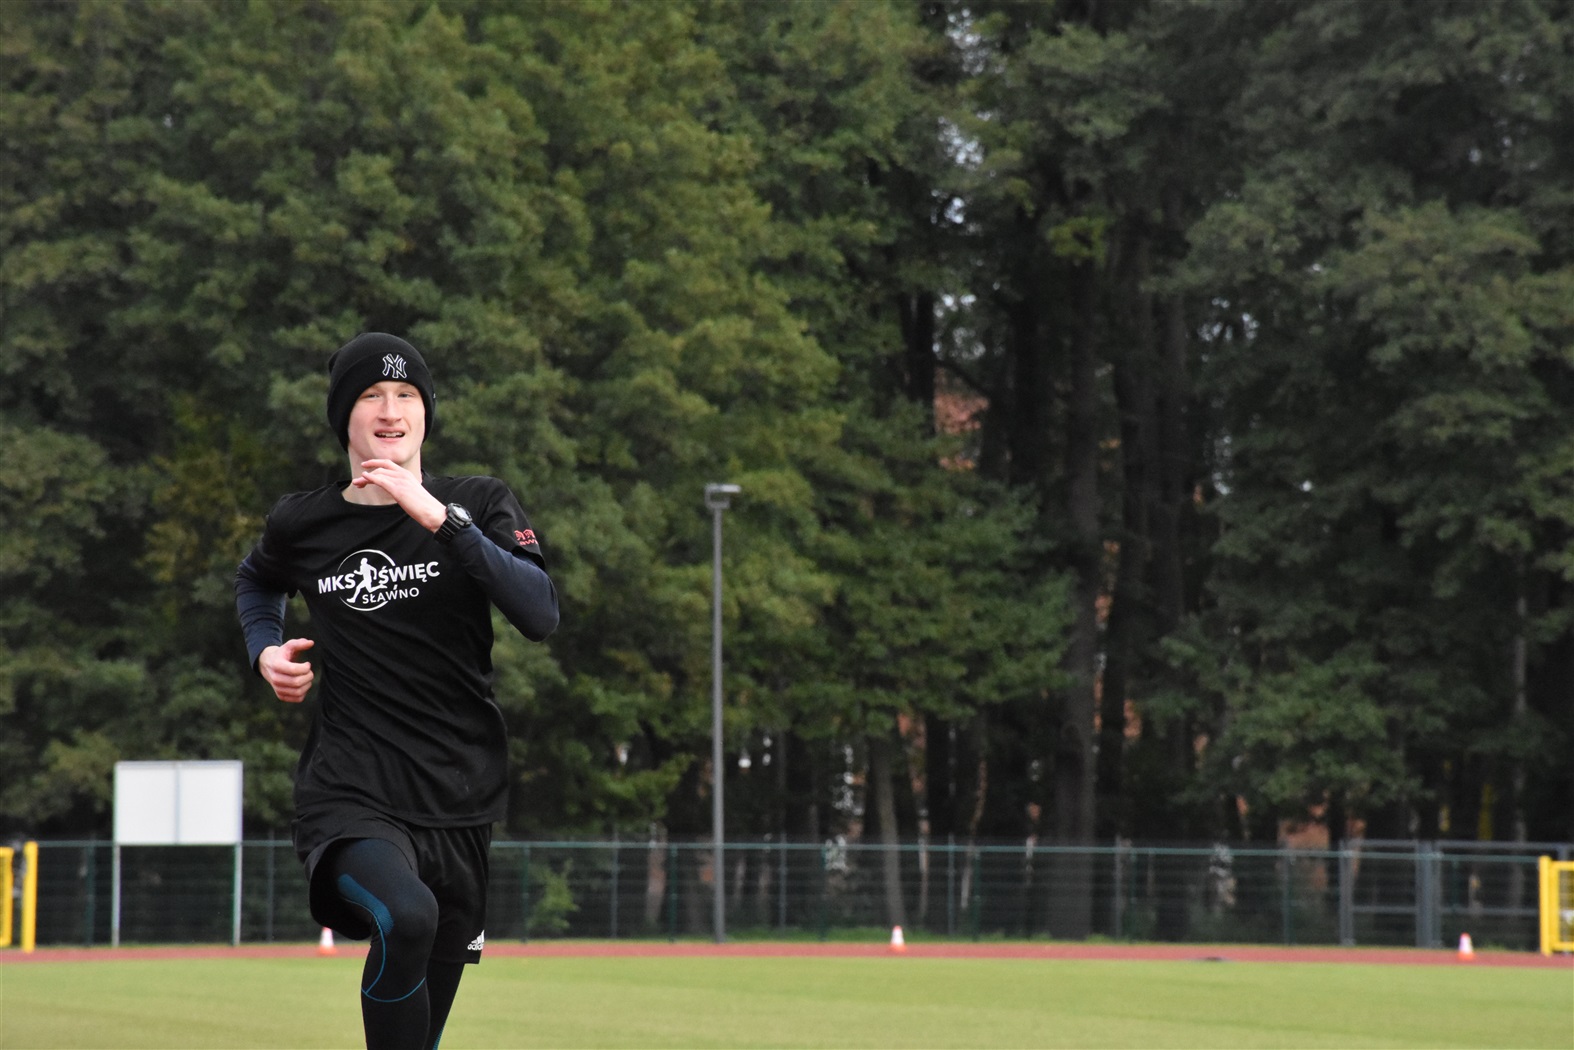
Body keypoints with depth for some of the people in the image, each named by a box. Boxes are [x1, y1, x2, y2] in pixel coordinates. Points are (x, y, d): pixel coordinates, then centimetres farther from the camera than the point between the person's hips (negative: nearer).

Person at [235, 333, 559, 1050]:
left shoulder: (480, 505, 1)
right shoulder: (301, 524, 5)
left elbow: (541, 615, -17)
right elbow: (257, 581, 30)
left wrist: (440, 518, -22)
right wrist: (266, 649, 9)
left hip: (459, 803, 2)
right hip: (350, 797, -1)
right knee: (406, 916, -35)